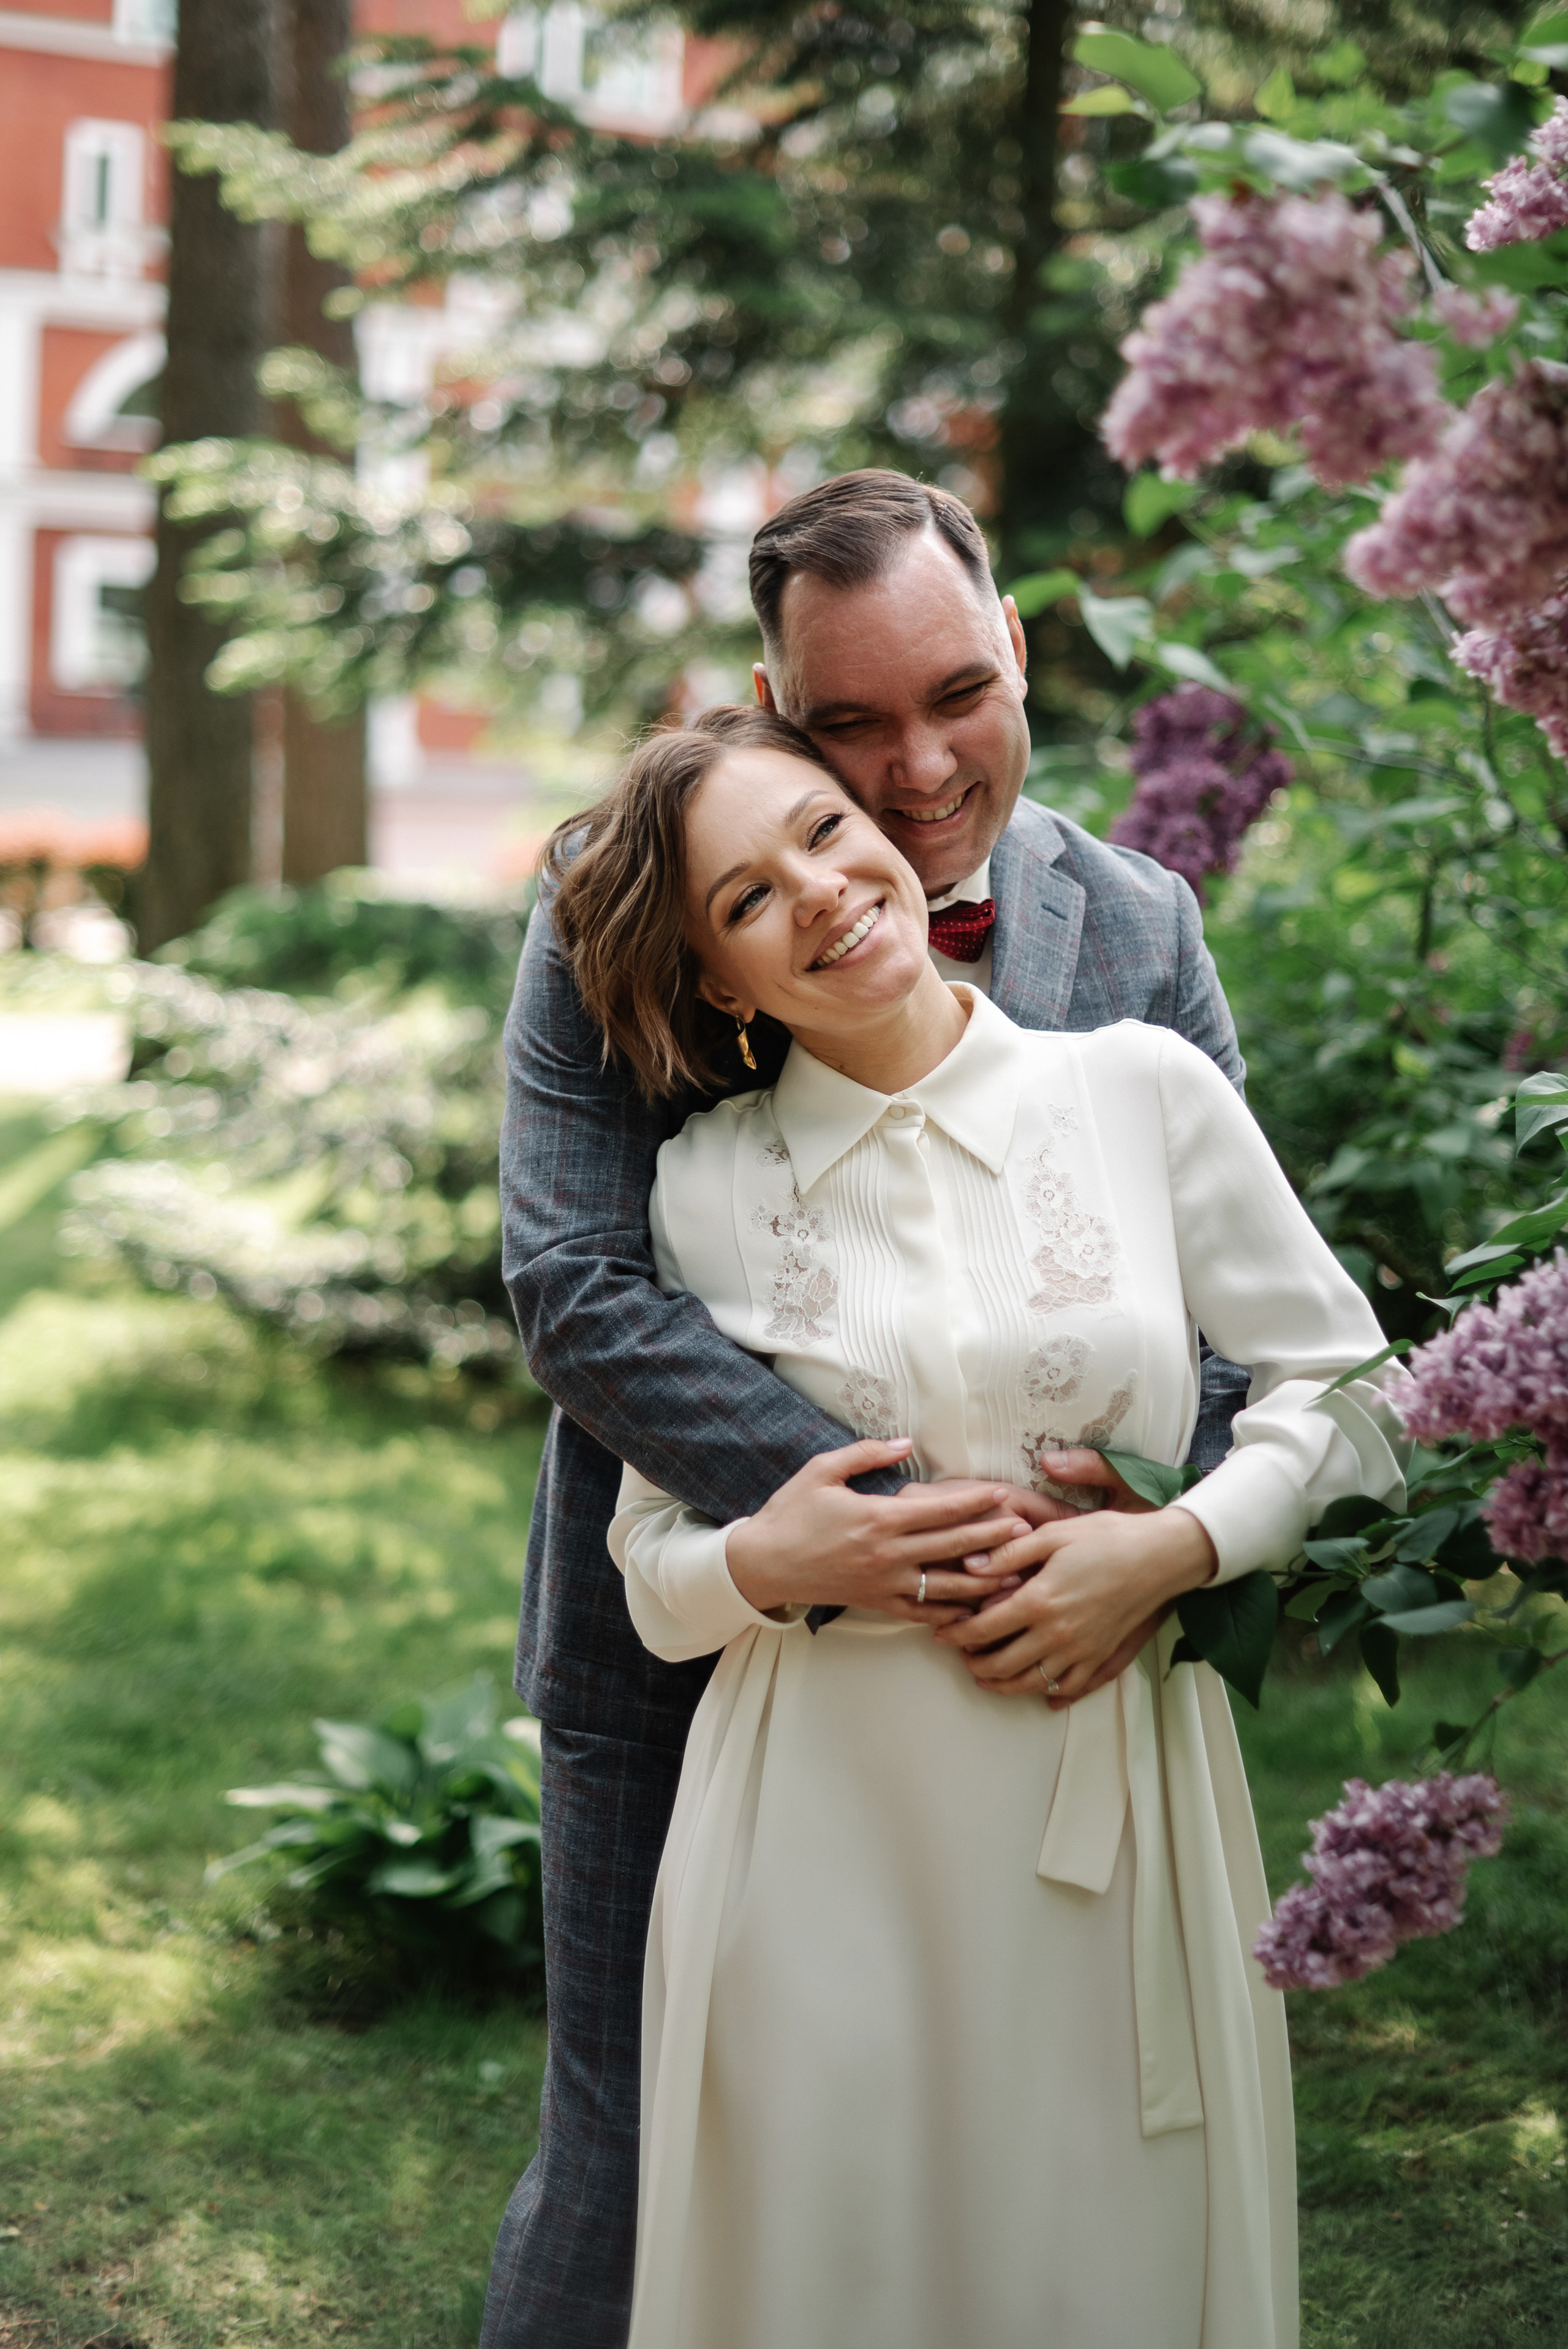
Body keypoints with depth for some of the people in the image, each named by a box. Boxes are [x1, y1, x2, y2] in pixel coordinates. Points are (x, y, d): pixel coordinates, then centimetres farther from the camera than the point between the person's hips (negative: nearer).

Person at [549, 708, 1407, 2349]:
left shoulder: (1143, 1089, 0)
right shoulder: (705, 1186, 2)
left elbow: (1349, 1395, 6)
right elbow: (651, 1570, 7)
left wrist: (1173, 1547, -10)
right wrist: (763, 1567, -15)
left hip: (1111, 1805, 0)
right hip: (819, 1833, 0)